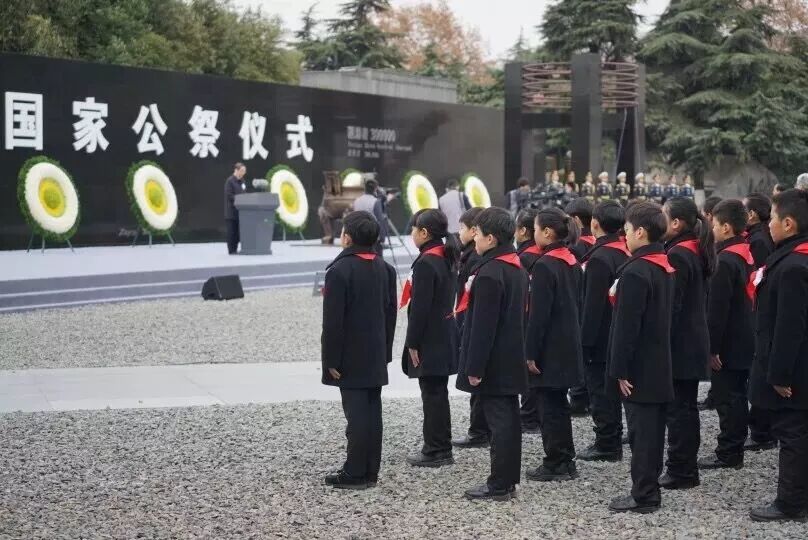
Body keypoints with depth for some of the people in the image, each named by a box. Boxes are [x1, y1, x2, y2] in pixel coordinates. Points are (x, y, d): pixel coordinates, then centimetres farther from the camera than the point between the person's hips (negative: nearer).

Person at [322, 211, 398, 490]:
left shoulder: (339, 271, -15)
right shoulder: (385, 269, 8)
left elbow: (333, 320, -16)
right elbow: (391, 313, 11)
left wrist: (331, 359, -11)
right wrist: (386, 351, 17)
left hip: (350, 357, -7)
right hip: (376, 355, 7)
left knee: (356, 413, -5)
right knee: (372, 412, 9)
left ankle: (355, 473, -2)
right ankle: (370, 471, 14)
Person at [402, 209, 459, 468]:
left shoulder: (426, 263, -18)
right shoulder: (446, 258, 10)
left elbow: (420, 307, -20)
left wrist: (413, 343, -15)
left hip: (430, 340, -9)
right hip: (445, 337, 9)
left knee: (432, 394, -3)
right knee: (438, 393, 15)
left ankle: (435, 451, 2)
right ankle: (441, 448, 22)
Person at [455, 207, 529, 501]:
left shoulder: (489, 273, -20)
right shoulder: (516, 268, 11)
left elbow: (483, 325, -21)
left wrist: (474, 367, -18)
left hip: (493, 364, -10)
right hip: (512, 360, 10)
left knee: (499, 421, -5)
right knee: (508, 419, 13)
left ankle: (499, 485, 0)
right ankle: (508, 480, 21)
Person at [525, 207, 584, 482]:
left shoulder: (545, 265, -17)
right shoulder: (572, 262, 9)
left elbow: (539, 313, -19)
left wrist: (531, 352, -16)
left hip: (550, 347, -9)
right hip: (569, 344, 9)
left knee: (550, 406, 0)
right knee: (559, 403, 16)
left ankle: (555, 464, 5)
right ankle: (565, 461, 22)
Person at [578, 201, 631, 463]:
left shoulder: (599, 258, -20)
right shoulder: (625, 252, 6)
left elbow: (593, 304, -22)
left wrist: (585, 340, -17)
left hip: (600, 338, -9)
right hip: (618, 336, 9)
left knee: (600, 390, -1)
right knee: (610, 389, 16)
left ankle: (606, 445, 4)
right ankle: (613, 442, 24)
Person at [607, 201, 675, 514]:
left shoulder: (636, 271, -19)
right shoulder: (664, 266, 10)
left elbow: (627, 325, -21)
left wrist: (620, 370, -18)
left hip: (639, 368, -9)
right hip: (659, 365, 9)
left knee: (642, 431, -3)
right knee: (652, 430, 14)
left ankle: (643, 496, 2)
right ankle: (649, 490, 22)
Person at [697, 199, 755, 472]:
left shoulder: (726, 261, -20)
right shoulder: (746, 255, 9)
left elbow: (718, 309, -21)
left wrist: (712, 347, -18)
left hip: (728, 345, -9)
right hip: (745, 341, 9)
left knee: (727, 399, -3)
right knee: (736, 397, 15)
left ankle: (728, 454, 2)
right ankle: (734, 448, 24)